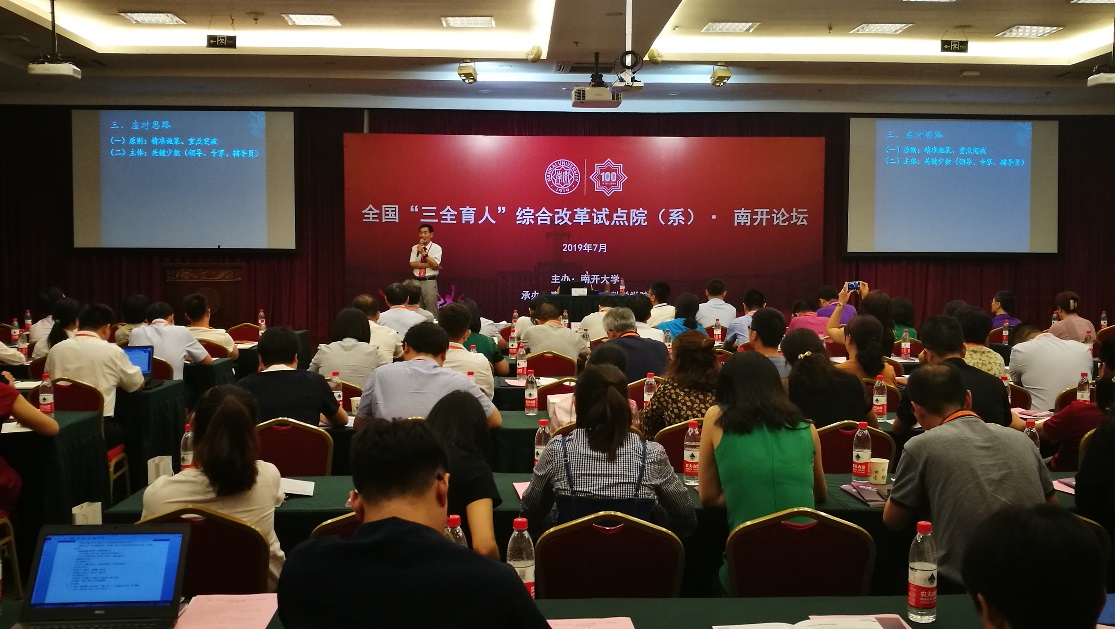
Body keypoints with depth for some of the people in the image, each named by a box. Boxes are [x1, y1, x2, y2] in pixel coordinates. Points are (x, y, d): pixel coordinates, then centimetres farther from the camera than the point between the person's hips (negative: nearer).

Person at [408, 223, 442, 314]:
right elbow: (412, 264, -1)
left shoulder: (436, 248, -2)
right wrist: (428, 265, -12)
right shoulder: (415, 248, 10)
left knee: (431, 311, -4)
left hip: (429, 282, -4)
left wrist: (424, 253, -20)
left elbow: (435, 265, -13)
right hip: (416, 281, 4)